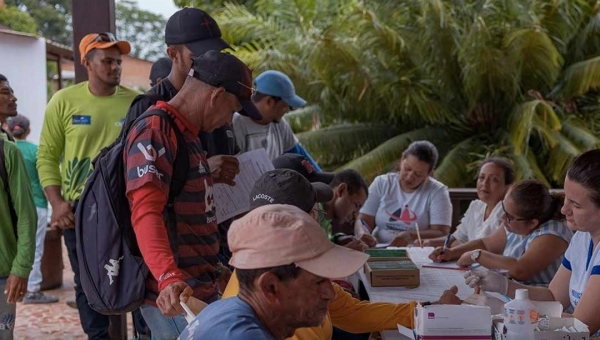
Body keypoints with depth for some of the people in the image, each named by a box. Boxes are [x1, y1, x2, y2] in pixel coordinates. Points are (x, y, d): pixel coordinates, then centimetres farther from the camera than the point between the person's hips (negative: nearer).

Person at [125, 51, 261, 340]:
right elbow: (146, 212, -29)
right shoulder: (154, 131, -16)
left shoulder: (187, 134, 15)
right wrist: (168, 278, -41)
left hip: (201, 288, 10)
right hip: (177, 296, -10)